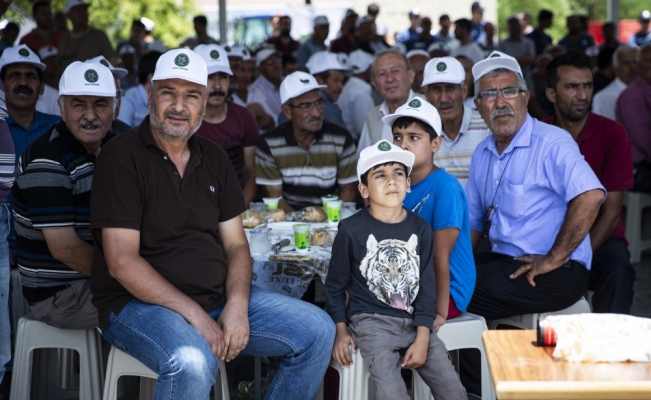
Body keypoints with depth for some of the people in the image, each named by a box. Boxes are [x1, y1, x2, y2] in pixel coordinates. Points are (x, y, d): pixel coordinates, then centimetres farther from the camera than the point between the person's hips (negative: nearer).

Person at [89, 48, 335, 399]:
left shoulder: (214, 159, 11)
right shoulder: (121, 156, -9)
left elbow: (236, 245, 10)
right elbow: (121, 262, -16)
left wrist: (237, 304, -11)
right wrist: (195, 315, -20)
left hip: (219, 297, 7)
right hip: (140, 302, -6)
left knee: (318, 331, -4)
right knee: (192, 363, -37)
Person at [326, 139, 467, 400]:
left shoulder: (420, 229, 4)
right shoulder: (352, 229, -5)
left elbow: (426, 287, 4)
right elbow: (335, 285, 4)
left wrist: (422, 339, -4)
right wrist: (341, 330, -3)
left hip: (414, 322, 4)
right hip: (371, 321, -4)